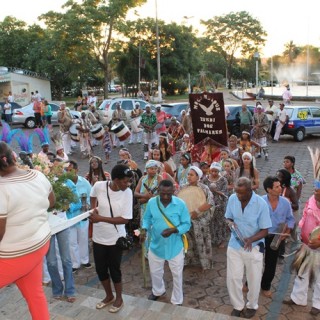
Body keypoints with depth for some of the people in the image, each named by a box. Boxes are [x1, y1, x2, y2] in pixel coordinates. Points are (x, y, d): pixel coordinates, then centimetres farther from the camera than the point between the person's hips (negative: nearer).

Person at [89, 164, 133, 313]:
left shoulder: (127, 192, -17)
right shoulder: (98, 186, -15)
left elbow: (125, 219, -18)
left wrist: (101, 218, -22)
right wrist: (93, 209, -6)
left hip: (115, 238, -2)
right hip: (98, 237, 3)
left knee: (114, 269, 9)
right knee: (100, 269, 15)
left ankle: (119, 298, 33)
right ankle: (109, 296, 38)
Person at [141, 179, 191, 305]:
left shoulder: (180, 204, -19)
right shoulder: (151, 202, -12)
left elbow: (187, 224, -13)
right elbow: (147, 218, 2)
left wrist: (173, 230, -29)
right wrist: (144, 229, -17)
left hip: (175, 246, -2)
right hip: (156, 245, 3)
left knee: (177, 274, 14)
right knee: (155, 272, 23)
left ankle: (177, 301, 37)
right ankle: (158, 291, 54)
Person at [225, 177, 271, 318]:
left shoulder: (261, 204, -23)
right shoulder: (232, 199, -12)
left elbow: (265, 231, -16)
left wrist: (251, 239, -33)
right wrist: (230, 223, -21)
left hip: (254, 247, -2)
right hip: (234, 245, 3)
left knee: (253, 280, 14)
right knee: (233, 278, 9)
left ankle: (252, 306, 40)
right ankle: (237, 306, 33)